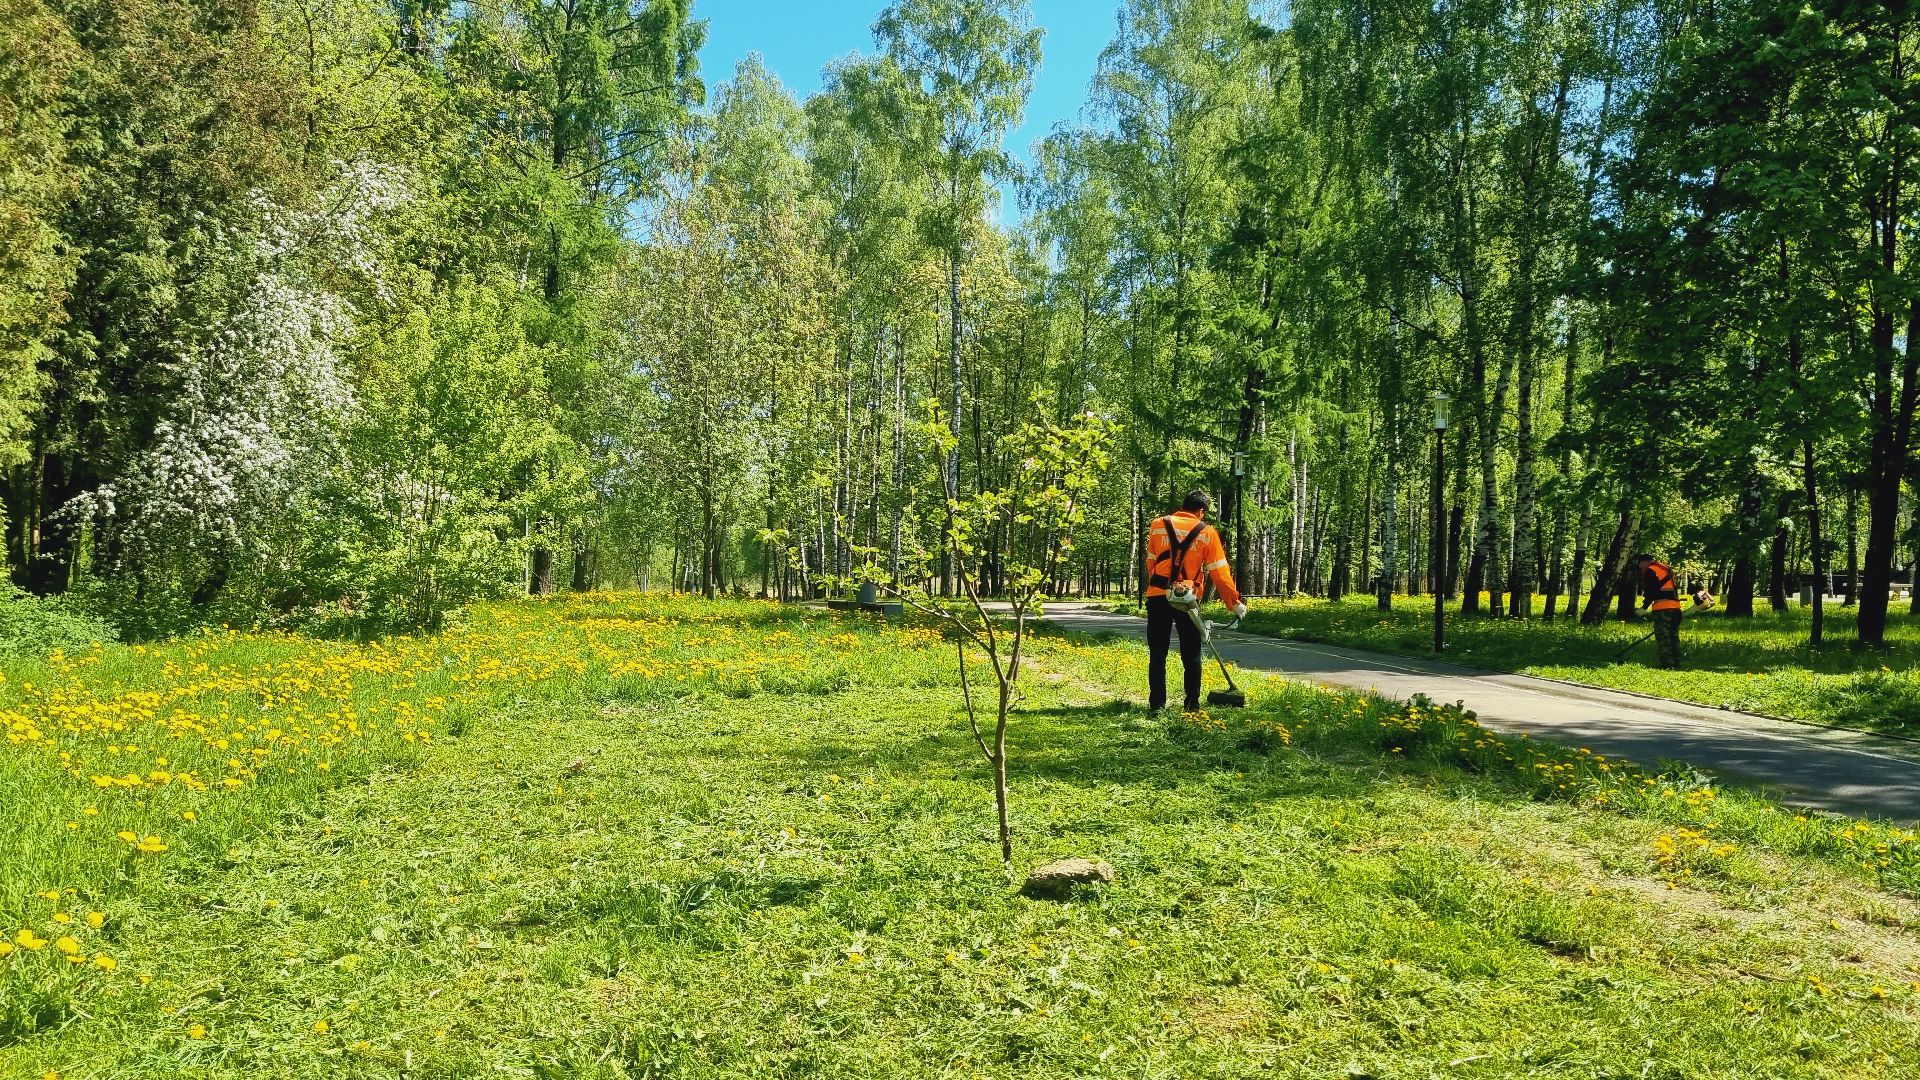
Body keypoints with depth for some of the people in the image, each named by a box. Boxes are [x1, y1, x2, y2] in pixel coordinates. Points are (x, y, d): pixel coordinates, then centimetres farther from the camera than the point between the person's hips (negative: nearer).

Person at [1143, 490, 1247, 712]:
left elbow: (1151, 562, 9)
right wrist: (1235, 602, 8)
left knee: (1157, 654, 6)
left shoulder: (1157, 525, 7)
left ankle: (1157, 703, 5)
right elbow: (1220, 573, 1)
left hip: (1157, 596, 1)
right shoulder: (1207, 533, 2)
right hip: (1188, 599, -1)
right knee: (1191, 655, 10)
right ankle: (1192, 704, 12)